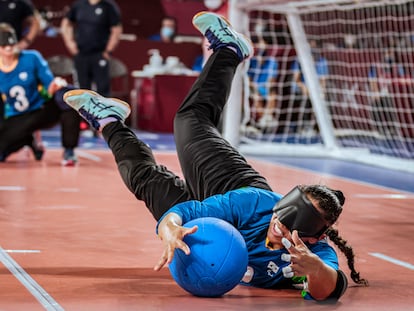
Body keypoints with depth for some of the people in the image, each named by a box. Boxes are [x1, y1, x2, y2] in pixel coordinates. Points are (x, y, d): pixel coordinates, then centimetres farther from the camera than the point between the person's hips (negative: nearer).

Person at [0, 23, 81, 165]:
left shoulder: (32, 58, -12)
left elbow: (50, 85, -11)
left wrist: (53, 87, -34)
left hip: (45, 110, -2)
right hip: (17, 119, 2)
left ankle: (69, 151, -23)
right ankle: (29, 142, 13)